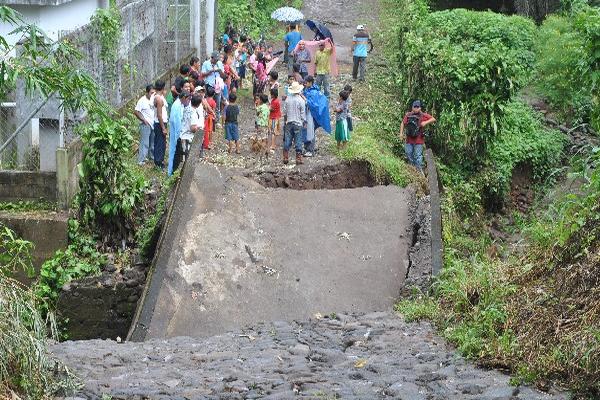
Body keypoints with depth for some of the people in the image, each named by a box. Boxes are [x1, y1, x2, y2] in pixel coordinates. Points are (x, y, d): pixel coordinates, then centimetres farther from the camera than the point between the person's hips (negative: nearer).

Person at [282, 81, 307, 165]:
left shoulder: (288, 99, 0)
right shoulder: (301, 100, -10)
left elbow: (284, 112, 7)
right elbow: (303, 113, -6)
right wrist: (304, 122, 6)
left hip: (289, 123, 3)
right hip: (298, 123, -3)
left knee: (287, 141, 7)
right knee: (298, 141, 1)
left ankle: (285, 158, 8)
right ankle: (298, 159, 0)